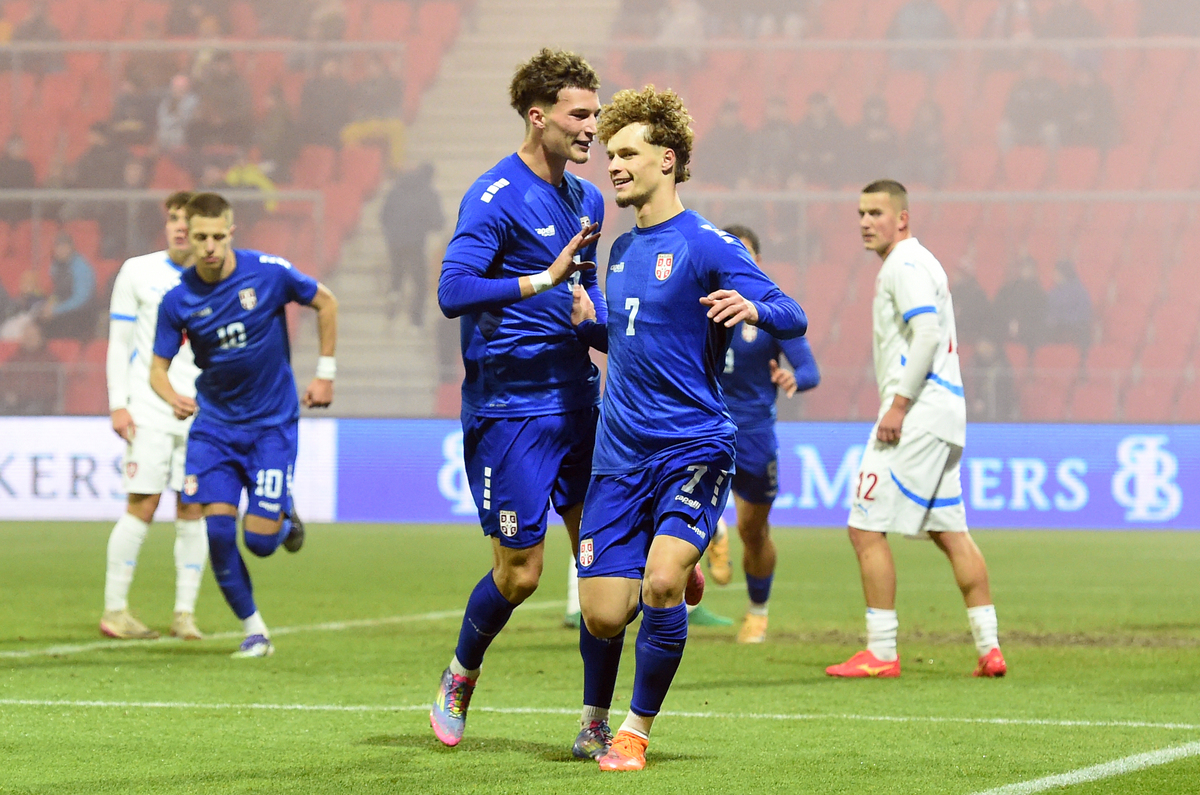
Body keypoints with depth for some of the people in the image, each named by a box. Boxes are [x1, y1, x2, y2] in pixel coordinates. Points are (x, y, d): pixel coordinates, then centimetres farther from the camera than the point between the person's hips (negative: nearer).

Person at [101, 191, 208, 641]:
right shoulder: (138, 272, 5)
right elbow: (118, 343, 5)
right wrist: (118, 404, -4)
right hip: (149, 412, -2)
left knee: (193, 510, 0)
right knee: (142, 506, -7)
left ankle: (185, 613, 5)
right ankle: (115, 610, -1)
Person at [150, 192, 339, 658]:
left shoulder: (269, 273, -13)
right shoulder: (178, 300, -9)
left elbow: (326, 303, 4)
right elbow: (159, 366, -4)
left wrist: (325, 373, 3)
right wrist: (174, 398, -26)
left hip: (273, 422, -2)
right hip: (214, 423, 2)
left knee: (260, 540, -8)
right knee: (217, 531, -10)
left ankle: (285, 520, 30)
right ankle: (254, 631, 8)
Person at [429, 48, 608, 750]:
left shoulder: (587, 200, 13)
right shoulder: (496, 198, -12)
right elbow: (453, 293, -22)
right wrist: (544, 280, -24)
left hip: (578, 399, 7)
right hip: (509, 408, -7)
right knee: (520, 572, -2)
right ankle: (462, 675, 26)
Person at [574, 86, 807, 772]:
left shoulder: (706, 245, -7)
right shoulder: (621, 250, 14)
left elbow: (794, 318, -14)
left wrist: (753, 308, -35)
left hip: (693, 449, -5)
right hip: (621, 454, 5)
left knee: (662, 582, -23)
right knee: (603, 614, -1)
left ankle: (639, 730, -5)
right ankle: (594, 716, 29)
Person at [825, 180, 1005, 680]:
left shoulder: (905, 266, -10)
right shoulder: (918, 263, 21)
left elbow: (927, 335, -22)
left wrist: (899, 404, -22)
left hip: (916, 414, -10)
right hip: (945, 415, 10)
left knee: (866, 527, -8)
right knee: (950, 532, 11)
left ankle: (880, 652, -8)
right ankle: (989, 648, 8)